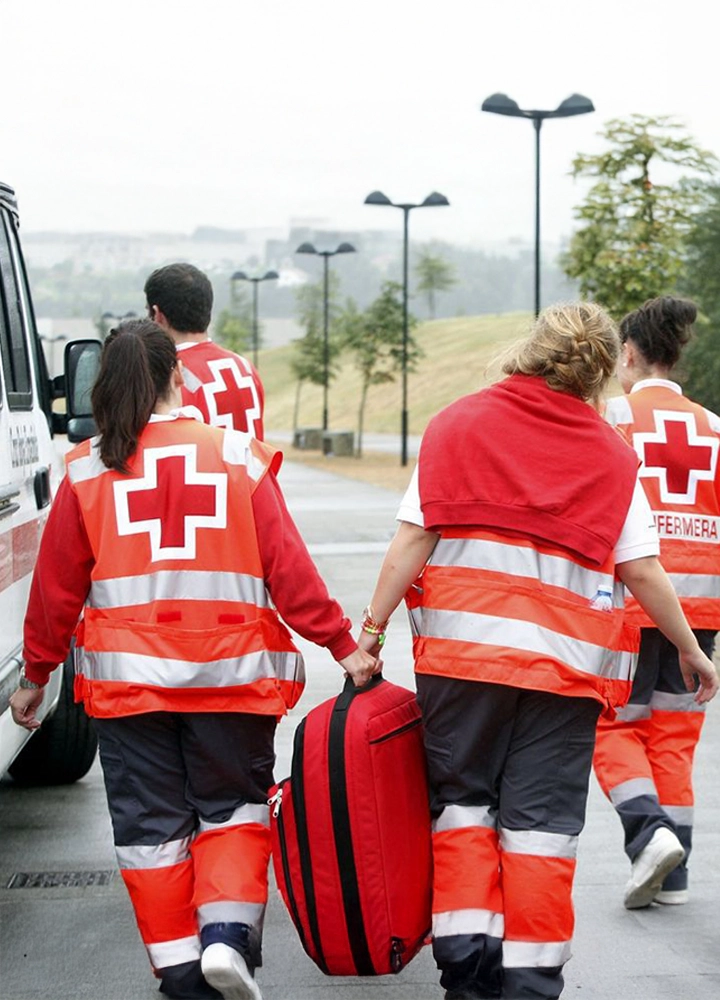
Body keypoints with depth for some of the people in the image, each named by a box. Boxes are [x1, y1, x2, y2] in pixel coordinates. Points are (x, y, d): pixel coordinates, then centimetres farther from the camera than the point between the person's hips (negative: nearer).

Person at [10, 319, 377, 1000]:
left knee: (150, 827, 11)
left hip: (127, 679, 0)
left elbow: (57, 585, 3)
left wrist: (36, 675, 14)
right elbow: (287, 566, -4)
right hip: (232, 674, 0)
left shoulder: (87, 469, -1)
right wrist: (343, 644, 3)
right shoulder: (238, 457, -1)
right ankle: (228, 935, -4)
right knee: (234, 809, 15)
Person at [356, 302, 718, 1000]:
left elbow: (413, 538, -2)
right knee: (542, 825, 5)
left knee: (462, 805, 13)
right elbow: (643, 571, 4)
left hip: (460, 651, 0)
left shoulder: (458, 423, 5)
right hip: (566, 663, 0)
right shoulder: (612, 453, 6)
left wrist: (372, 627, 2)